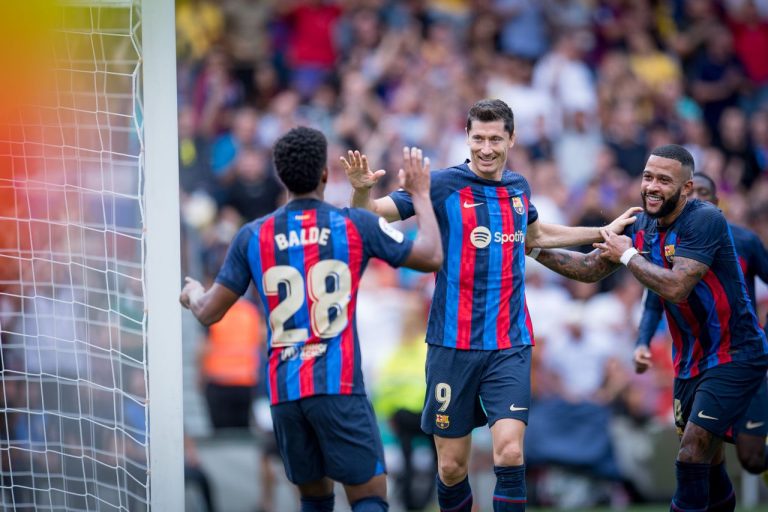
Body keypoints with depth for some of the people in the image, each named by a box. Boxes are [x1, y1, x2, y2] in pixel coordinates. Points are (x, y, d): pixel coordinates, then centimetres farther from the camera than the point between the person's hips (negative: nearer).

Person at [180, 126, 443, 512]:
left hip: (284, 392, 3)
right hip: (339, 386, -3)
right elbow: (431, 257, 9)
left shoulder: (253, 236, 5)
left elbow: (209, 313, 10)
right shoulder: (356, 226, 0)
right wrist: (420, 195, 24)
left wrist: (193, 295, 34)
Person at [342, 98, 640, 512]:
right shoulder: (443, 184, -5)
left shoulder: (518, 187, 8)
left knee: (509, 453, -14)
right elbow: (372, 215, -9)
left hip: (509, 346, 2)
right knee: (451, 466, 2)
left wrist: (603, 232, 33)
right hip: (453, 346, -2)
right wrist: (362, 190, -31)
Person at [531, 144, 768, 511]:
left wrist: (627, 255, -19)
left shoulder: (705, 220, -22)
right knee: (704, 457, 14)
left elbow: (675, 286, -31)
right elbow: (591, 269, 10)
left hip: (734, 356, -8)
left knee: (693, 452, -17)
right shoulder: (642, 224, 1)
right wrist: (535, 249, 0)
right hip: (690, 358, 8)